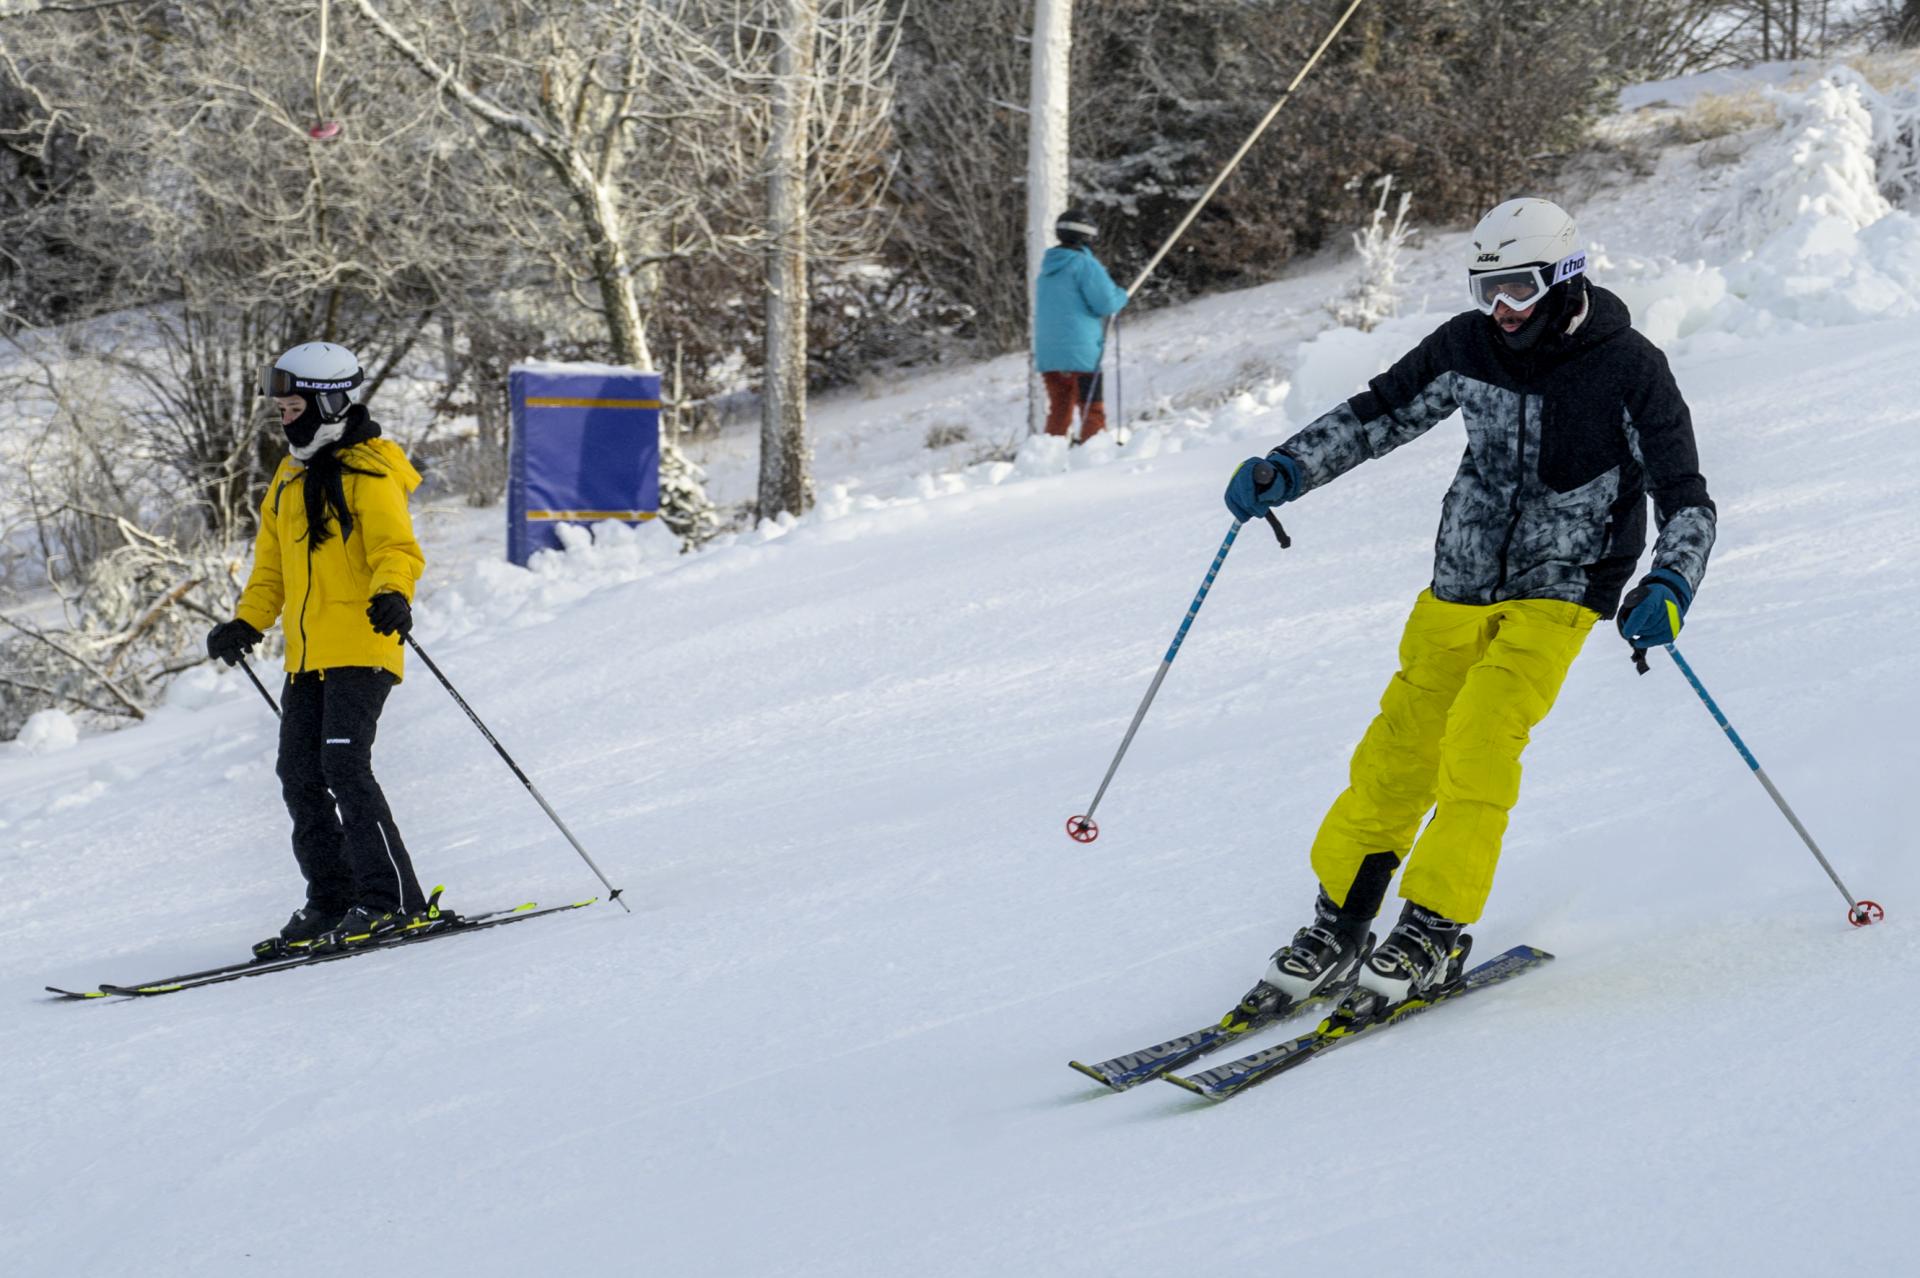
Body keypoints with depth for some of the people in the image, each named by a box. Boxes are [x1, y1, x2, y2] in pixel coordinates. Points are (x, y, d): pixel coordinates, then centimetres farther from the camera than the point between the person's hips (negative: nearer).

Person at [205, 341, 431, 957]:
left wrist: (392, 594, -36)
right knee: (301, 777, 6)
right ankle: (331, 901, 12)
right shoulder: (291, 475, 20)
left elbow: (397, 548, -17)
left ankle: (391, 898, -13)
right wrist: (247, 623, 17)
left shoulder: (366, 469, -7)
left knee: (343, 766, -17)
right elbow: (274, 561, 27)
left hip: (359, 647, -9)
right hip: (306, 654, 9)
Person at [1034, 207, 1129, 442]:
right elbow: (1105, 304, -15)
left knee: (1059, 412, 12)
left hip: (1047, 353, 7)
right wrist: (1121, 295, 7)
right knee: (1093, 412, -3)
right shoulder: (1085, 264, -9)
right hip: (1080, 351, -7)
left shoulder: (1048, 267, 16)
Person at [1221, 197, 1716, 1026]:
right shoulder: (1470, 345, -1)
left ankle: (1434, 936, -11)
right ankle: (1336, 934, 13)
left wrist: (1669, 585, -28)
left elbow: (1687, 501, -10)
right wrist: (1288, 469, -3)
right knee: (1396, 759, 1)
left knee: (1478, 740, -21)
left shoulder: (1628, 369, -11)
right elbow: (1378, 414, 10)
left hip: (1556, 594, -4)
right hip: (1458, 587, 4)